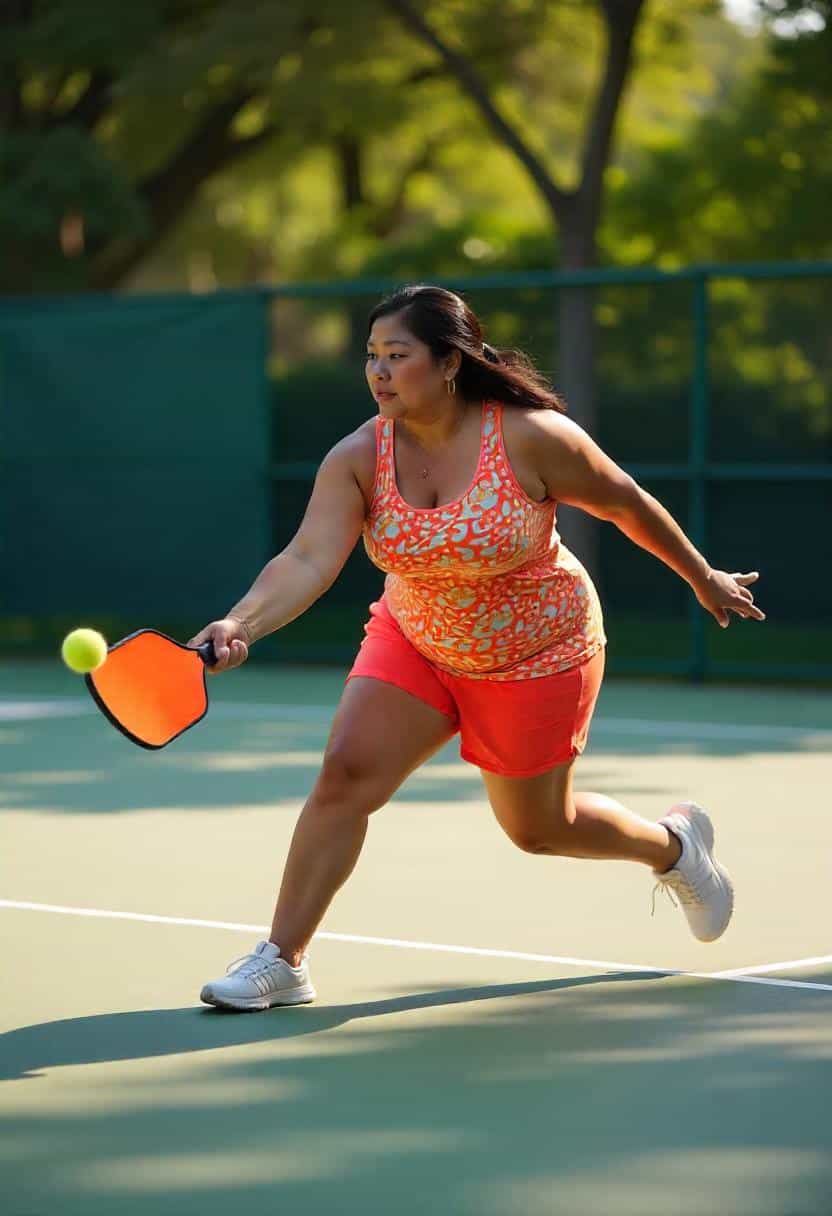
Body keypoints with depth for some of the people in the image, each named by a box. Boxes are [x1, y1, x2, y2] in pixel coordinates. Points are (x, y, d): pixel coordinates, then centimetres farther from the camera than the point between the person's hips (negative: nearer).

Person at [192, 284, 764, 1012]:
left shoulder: (531, 436, -26)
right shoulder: (358, 459, -19)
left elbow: (626, 502, -10)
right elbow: (309, 560, -31)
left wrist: (702, 578, 2)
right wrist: (241, 624, -50)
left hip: (536, 653, -3)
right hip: (414, 644, 3)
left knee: (537, 828, 11)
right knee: (346, 772, -17)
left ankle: (674, 844, 42)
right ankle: (283, 961, -8)